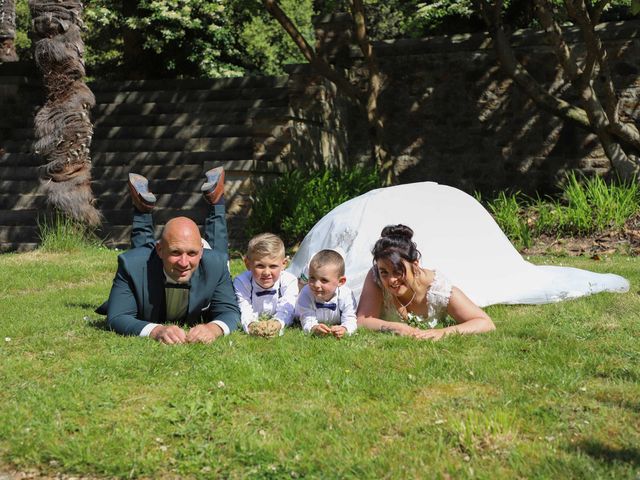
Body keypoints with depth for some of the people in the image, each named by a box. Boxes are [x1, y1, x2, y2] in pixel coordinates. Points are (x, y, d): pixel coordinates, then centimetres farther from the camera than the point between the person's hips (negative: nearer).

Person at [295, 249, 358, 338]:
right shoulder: (306, 294, -38)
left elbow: (350, 320, -36)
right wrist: (314, 329, -68)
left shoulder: (346, 295, -37)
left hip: (336, 327, 1)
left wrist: (344, 329, -63)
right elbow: (307, 322, -41)